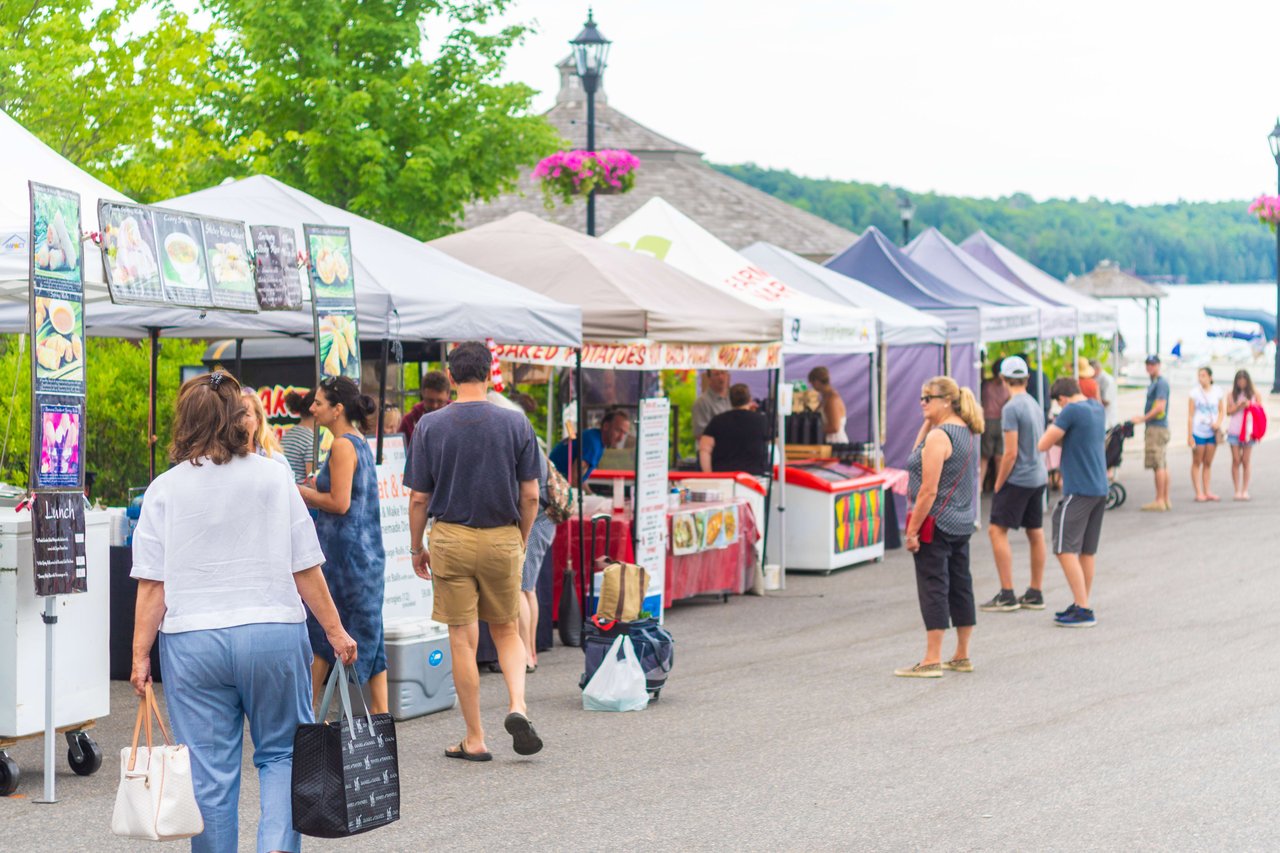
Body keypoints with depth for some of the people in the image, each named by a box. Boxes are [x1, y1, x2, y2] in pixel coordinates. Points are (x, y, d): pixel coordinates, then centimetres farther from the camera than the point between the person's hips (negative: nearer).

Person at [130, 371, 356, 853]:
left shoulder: (165, 490, -1)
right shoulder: (273, 479, 0)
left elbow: (152, 584, -4)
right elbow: (305, 569, 0)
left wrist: (141, 654, 1)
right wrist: (334, 631, 9)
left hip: (193, 642, 0)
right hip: (273, 633, 0)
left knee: (209, 770, 5)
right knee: (281, 754, 12)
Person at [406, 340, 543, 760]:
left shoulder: (429, 426, -4)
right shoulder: (516, 424, -3)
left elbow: (419, 498, -2)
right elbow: (530, 495, -1)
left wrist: (417, 548, 10)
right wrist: (522, 540, 14)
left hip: (450, 537, -1)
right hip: (502, 538, 1)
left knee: (462, 639, 5)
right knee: (507, 631, 17)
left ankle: (475, 739, 9)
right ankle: (517, 706, -6)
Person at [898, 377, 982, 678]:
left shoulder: (939, 436, -18)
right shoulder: (967, 432, 11)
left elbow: (929, 490, -21)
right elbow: (919, 455, 20)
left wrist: (912, 529, -18)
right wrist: (928, 422, 8)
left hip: (936, 522, -9)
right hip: (962, 523, 10)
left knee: (933, 589, -6)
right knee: (960, 587, 13)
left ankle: (931, 661, -5)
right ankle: (962, 657, 20)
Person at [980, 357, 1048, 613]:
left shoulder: (1011, 409, -15)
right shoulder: (1036, 406, 11)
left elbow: (1011, 453, -18)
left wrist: (998, 485, -10)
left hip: (1017, 478, -9)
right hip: (1038, 477, 9)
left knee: (997, 530, -6)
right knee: (1035, 534, 12)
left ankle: (1007, 595, -9)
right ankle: (1035, 594, 18)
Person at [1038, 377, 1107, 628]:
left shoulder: (1071, 410, -14)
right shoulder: (1098, 408, 11)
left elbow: (1043, 444, -13)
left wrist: (1052, 431, 7)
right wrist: (1060, 437, 8)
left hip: (1078, 490, -9)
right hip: (1100, 488, 9)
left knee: (1066, 550, -7)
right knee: (1087, 551, 14)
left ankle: (1083, 610, -11)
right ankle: (1081, 605, 20)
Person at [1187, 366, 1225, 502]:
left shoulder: (1217, 392, 6)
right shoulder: (1195, 393, -3)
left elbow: (1222, 411, 11)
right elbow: (1190, 415, -4)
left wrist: (1218, 423, -10)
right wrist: (1189, 435, -9)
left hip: (1212, 432, 3)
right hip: (1198, 431, -3)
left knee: (1208, 463, 10)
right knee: (1197, 463, 1)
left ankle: (1207, 491, 16)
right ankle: (1199, 493, 1)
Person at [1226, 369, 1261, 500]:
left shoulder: (1254, 395, 6)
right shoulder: (1232, 395, 7)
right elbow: (1229, 411, 1)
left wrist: (1249, 405, -11)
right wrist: (1239, 406, -13)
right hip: (1234, 431, 0)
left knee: (1246, 461, 1)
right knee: (1236, 461, -1)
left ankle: (1245, 491, 6)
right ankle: (1237, 491, 2)